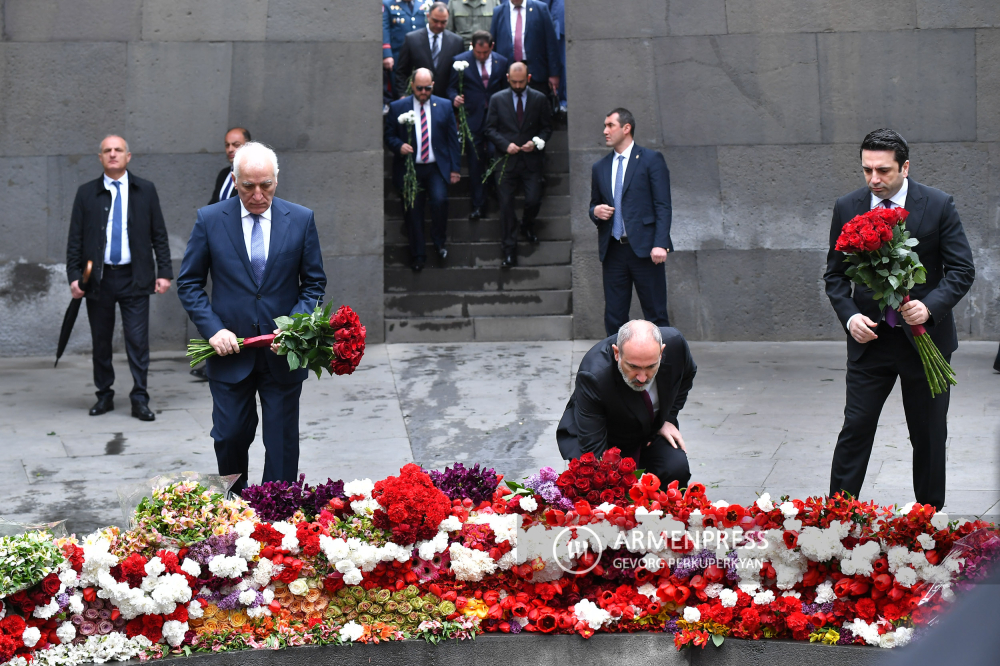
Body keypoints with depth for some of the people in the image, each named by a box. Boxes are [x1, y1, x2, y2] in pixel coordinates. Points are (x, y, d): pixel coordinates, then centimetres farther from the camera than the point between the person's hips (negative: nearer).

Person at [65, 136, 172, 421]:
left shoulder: (145, 191, 6)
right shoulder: (86, 193, 6)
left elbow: (159, 234, 7)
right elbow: (75, 238, 5)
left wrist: (164, 272, -1)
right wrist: (74, 275, -4)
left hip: (134, 278, -1)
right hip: (98, 277, 1)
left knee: (138, 340, -5)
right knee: (101, 341, 7)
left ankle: (140, 399, 0)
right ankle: (104, 395, 19)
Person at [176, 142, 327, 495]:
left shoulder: (301, 220, 0)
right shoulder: (210, 220, -2)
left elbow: (315, 284, 5)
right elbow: (189, 284, 3)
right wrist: (213, 329, -11)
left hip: (283, 354, 0)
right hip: (229, 350, 0)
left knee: (282, 444, 5)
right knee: (229, 436, 5)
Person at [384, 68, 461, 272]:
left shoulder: (444, 106, 5)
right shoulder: (397, 108, 2)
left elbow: (453, 138, 7)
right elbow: (389, 136, 7)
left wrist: (455, 168, 3)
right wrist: (399, 146, -16)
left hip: (437, 169, 0)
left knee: (440, 200, -22)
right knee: (413, 210, 0)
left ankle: (439, 242, 3)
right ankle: (418, 256, 14)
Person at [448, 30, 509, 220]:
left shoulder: (501, 62, 5)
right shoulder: (460, 61, -1)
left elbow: (505, 90, 9)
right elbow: (452, 88, 3)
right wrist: (455, 98, -19)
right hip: (472, 119, -1)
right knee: (475, 164, 0)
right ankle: (478, 205, 7)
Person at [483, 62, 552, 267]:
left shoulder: (539, 100, 4)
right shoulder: (497, 100, 4)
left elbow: (547, 128, 8)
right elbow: (490, 129, 3)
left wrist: (535, 142, -11)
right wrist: (505, 144, -13)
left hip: (531, 160, 0)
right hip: (506, 160, 0)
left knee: (533, 200, -7)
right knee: (506, 204, -2)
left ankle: (527, 226, 29)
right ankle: (509, 249, 5)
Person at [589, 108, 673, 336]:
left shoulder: (651, 160, 1)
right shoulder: (600, 167, 16)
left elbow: (663, 206, -5)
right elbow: (594, 205, 25)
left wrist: (660, 244, -16)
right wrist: (596, 211, 0)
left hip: (645, 249, -5)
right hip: (613, 250, 5)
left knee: (656, 315, -2)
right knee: (614, 317, 4)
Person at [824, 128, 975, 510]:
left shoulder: (938, 206, -7)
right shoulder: (847, 208, 0)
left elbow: (962, 270, -6)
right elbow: (835, 274, 7)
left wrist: (930, 306, -23)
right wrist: (849, 316, -11)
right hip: (870, 337, 1)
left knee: (929, 434, 9)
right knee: (856, 427, -2)